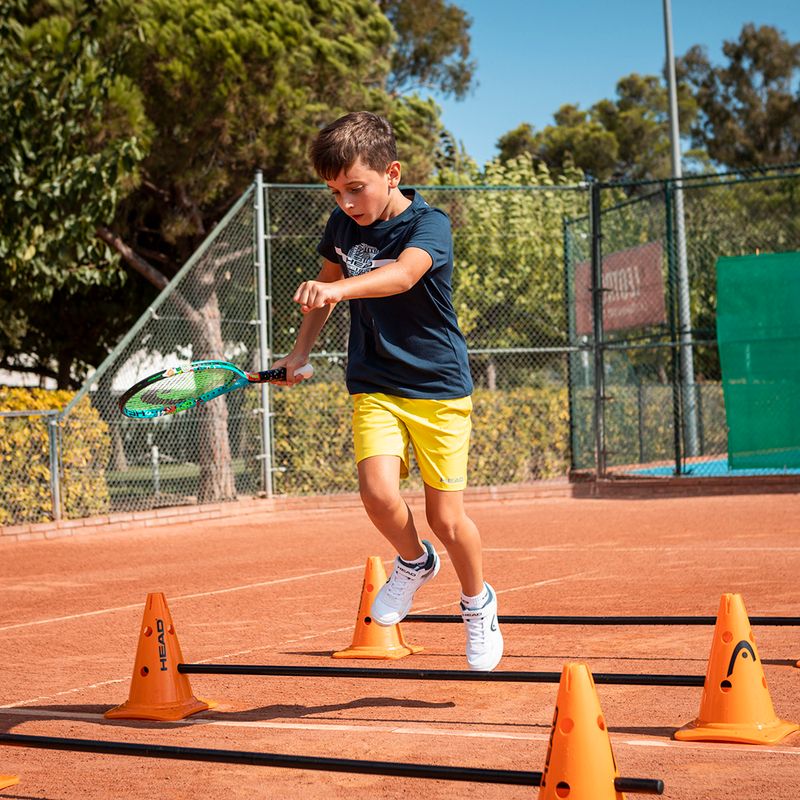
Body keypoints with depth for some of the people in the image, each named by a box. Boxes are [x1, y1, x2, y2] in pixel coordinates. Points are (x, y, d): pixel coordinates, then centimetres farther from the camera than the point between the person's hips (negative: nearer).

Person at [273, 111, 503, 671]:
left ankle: (478, 603, 28)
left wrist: (337, 287, -56)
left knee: (446, 517, -2)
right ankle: (415, 562, 13)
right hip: (374, 387, 4)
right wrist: (301, 352, 16)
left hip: (439, 387, -3)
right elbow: (330, 282, 19)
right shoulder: (343, 224, 0)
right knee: (379, 493, -20)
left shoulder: (429, 225, -18)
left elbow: (402, 275, -39)